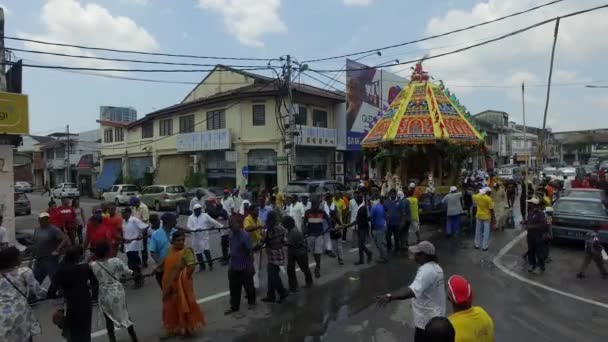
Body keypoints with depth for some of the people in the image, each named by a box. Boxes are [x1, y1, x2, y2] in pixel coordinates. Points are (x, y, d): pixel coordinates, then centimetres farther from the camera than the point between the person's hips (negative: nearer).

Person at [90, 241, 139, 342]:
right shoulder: (116, 261, -14)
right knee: (124, 315, 19)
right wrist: (133, 273, 19)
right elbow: (128, 272, -3)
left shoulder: (93, 265, -13)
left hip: (104, 295, 0)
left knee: (109, 320, 15)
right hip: (118, 293, 0)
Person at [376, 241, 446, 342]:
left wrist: (390, 297, -53)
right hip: (435, 315, 10)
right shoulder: (435, 267, 3)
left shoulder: (426, 270, -30)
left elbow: (413, 291, -44)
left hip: (427, 319, -10)